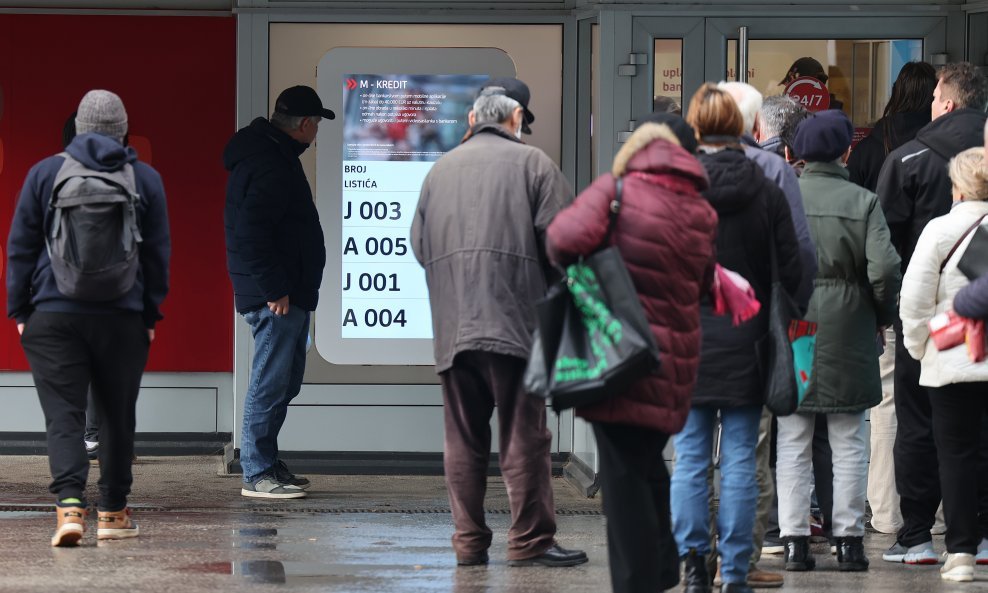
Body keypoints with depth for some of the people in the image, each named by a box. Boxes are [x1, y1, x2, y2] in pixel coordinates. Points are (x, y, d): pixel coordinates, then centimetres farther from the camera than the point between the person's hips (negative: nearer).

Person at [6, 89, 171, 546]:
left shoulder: (45, 174, 1)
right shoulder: (145, 179, 3)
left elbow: (21, 247, 3)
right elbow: (158, 253, 6)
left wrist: (20, 310, 10)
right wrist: (151, 314, 14)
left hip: (54, 318, -1)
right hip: (123, 320, 1)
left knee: (63, 416, -4)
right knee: (117, 417, 12)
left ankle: (70, 505, -22)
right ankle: (113, 513, 19)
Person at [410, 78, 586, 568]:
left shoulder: (440, 169, 14)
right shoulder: (531, 163, 0)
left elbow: (418, 244, 17)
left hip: (451, 326, 5)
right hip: (514, 322, -4)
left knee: (463, 438, 8)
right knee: (524, 435, -2)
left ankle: (469, 541, 9)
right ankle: (531, 541, -2)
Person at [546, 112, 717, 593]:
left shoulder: (618, 191, -11)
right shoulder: (702, 214, 6)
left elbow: (568, 238, -25)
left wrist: (567, 263, -4)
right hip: (675, 365, 6)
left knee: (624, 475, -2)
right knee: (649, 464, 24)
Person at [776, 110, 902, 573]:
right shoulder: (862, 202, -6)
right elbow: (884, 269, -12)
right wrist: (882, 316, 5)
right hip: (847, 331, -1)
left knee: (792, 443, 6)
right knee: (848, 443, 7)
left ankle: (795, 539, 3)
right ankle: (849, 539, 8)